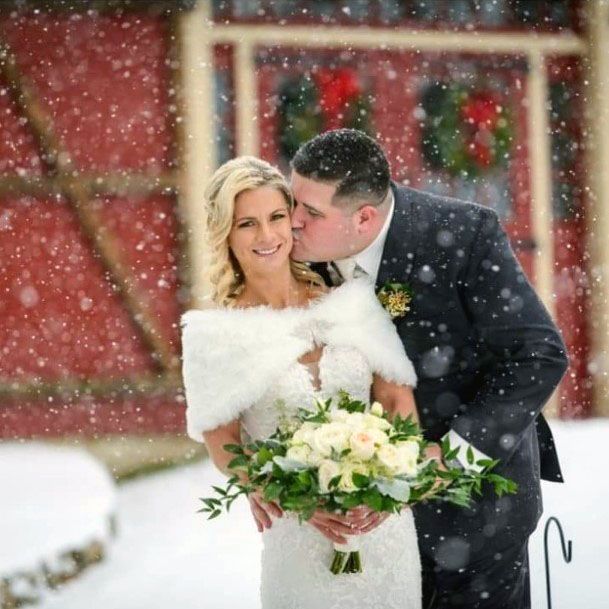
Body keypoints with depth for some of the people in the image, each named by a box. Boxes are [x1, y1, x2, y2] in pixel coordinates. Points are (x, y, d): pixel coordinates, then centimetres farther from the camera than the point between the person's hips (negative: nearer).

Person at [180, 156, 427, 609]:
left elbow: (400, 401, -1)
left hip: (382, 522, 2)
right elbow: (223, 444, -4)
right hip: (298, 534, -2)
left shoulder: (351, 303, 0)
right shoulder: (215, 334, -5)